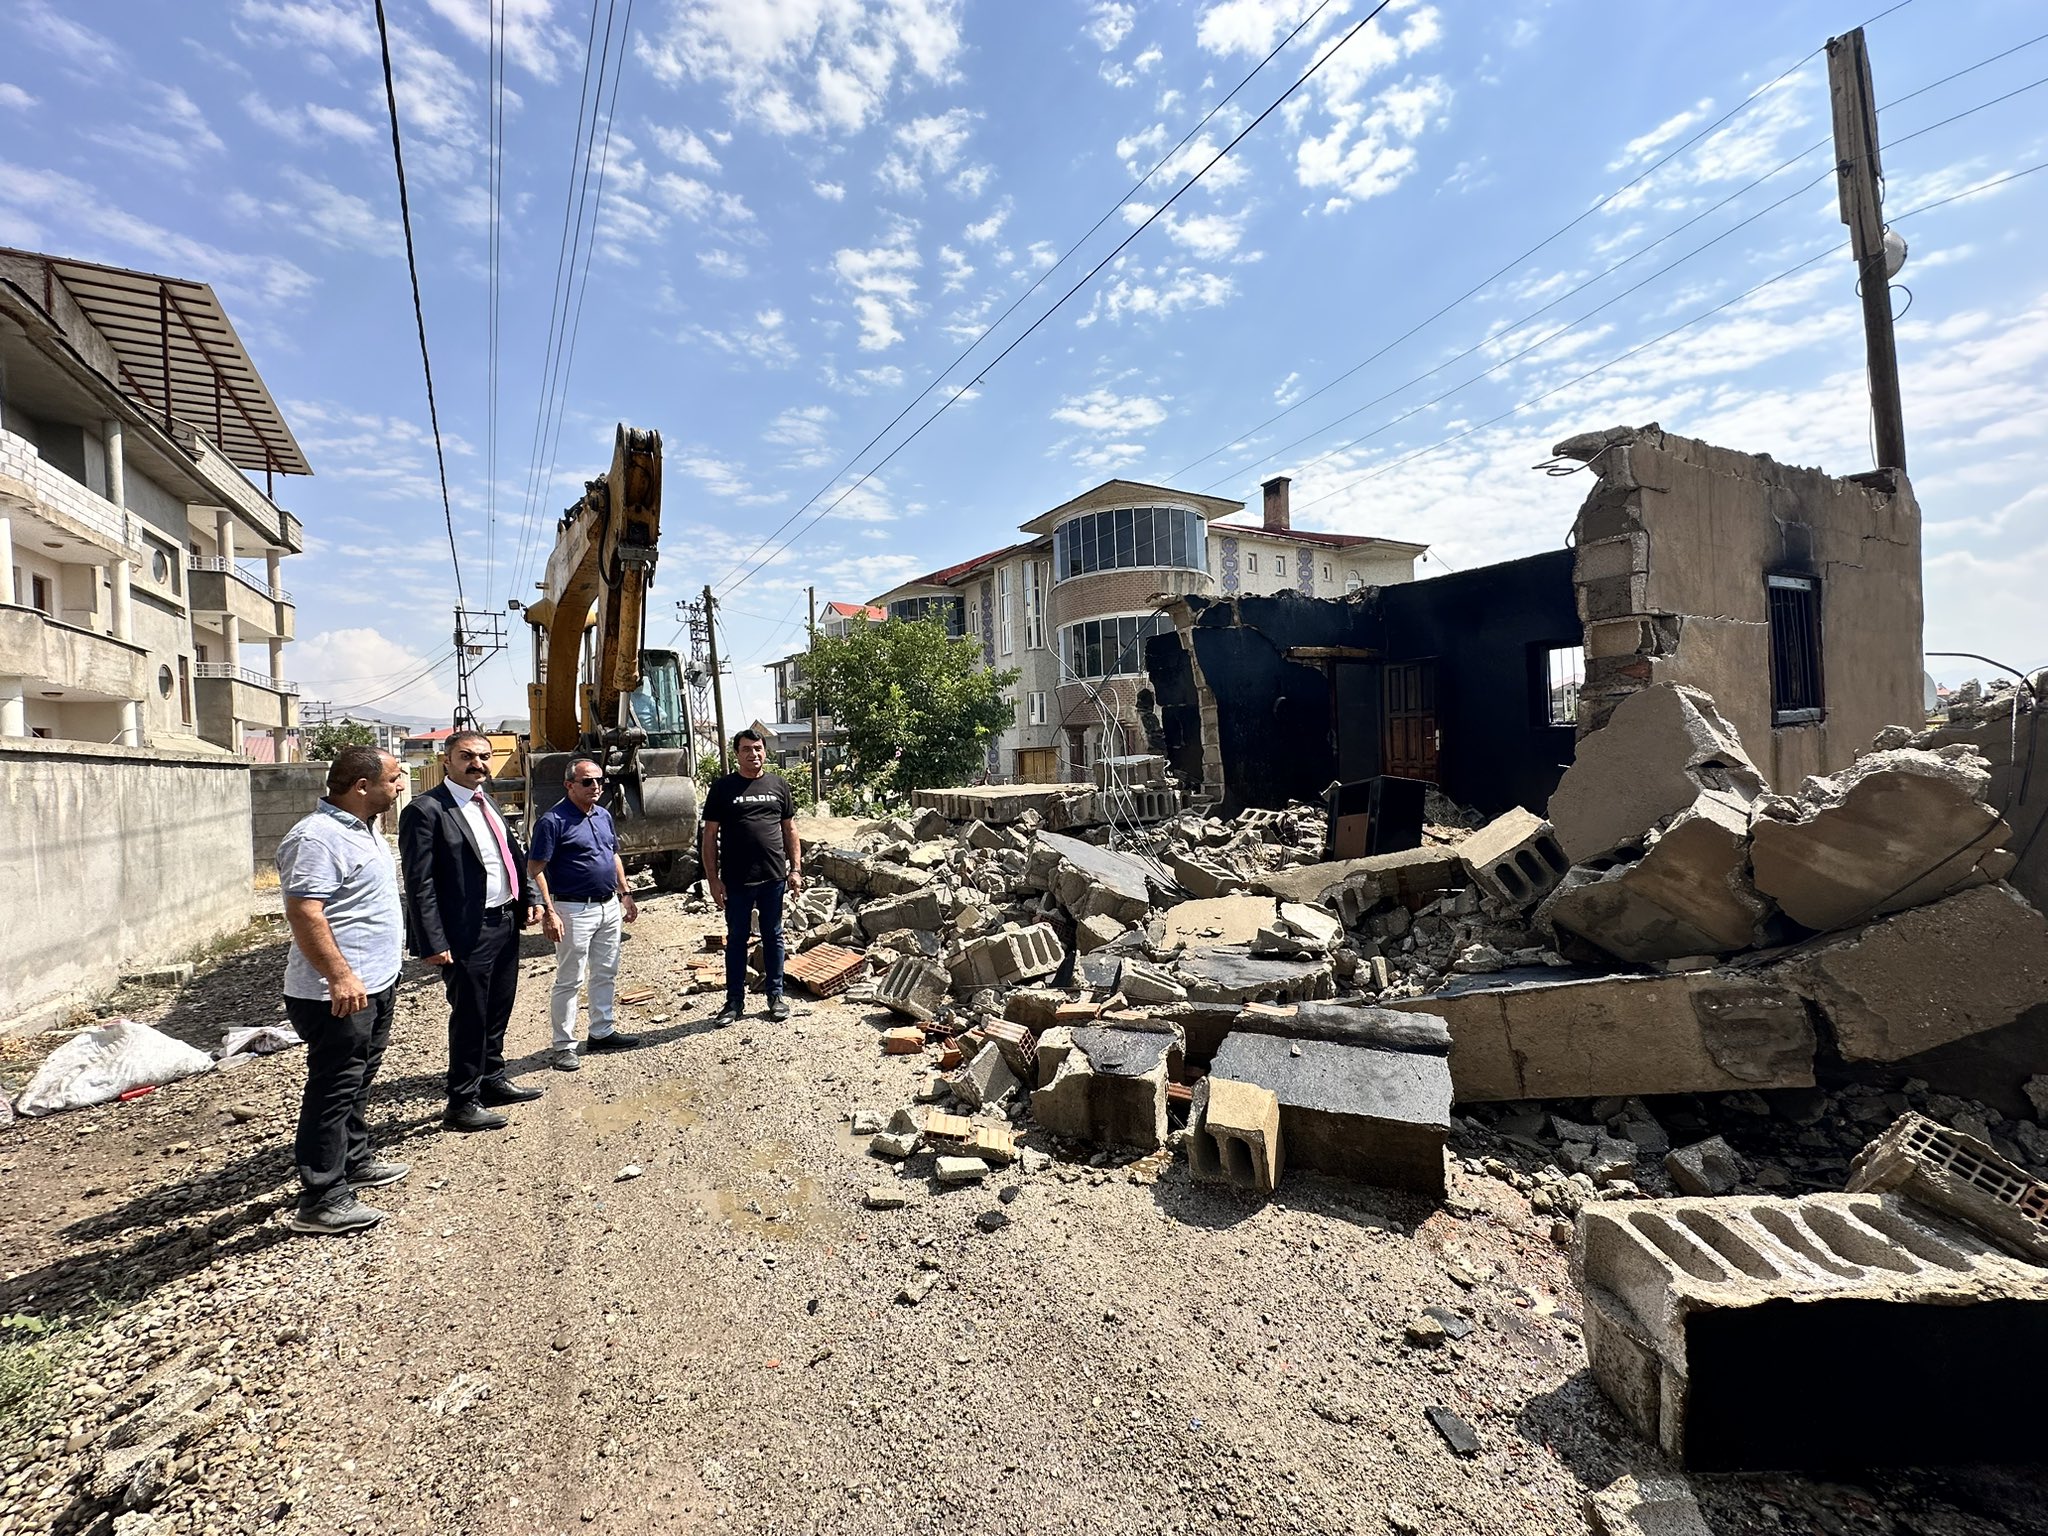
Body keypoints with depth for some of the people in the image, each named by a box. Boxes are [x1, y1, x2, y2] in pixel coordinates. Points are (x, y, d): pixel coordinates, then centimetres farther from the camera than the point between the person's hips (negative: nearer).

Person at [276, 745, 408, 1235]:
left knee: (358, 1083, 22)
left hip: (376, 984, 10)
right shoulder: (318, 838, -21)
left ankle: (355, 1163, 37)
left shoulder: (362, 828, 12)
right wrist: (340, 977, -30)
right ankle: (321, 1202, 9)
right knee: (332, 1092, -1)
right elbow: (304, 913, -27)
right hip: (340, 995, -10)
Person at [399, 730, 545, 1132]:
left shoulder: (487, 803, 12)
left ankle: (492, 1080, 37)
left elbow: (512, 855, 19)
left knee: (498, 1010, 20)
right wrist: (433, 943, -20)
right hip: (467, 933, -8)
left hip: (506, 923, 8)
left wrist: (529, 897, 7)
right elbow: (419, 884, -16)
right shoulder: (426, 810, -13)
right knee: (469, 1017, 3)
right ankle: (462, 1103, 17)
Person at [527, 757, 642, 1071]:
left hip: (609, 907, 7)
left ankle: (602, 1031, 29)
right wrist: (548, 912, -21)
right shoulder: (553, 820, -13)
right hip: (574, 911, -7)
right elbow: (535, 869, -15)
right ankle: (564, 1046, 12)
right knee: (569, 980, 1)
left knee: (606, 974, 16)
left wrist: (625, 895, 15)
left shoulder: (604, 815, 9)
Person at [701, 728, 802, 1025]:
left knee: (773, 937, 12)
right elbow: (710, 835, 0)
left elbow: (790, 829, 10)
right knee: (736, 939, 10)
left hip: (774, 877, 2)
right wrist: (713, 879, -5)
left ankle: (775, 996, 24)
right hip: (736, 880, -1)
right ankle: (735, 1002, 21)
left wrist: (796, 869, 3)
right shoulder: (722, 786, -1)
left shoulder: (778, 784, 6)